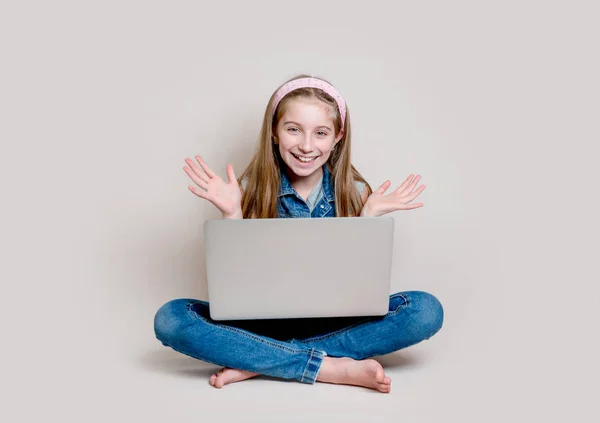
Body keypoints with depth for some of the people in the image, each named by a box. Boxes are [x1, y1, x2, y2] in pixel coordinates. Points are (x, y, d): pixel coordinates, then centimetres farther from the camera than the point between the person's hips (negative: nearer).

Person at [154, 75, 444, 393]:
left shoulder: (354, 192, -3)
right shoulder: (251, 188, -5)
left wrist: (368, 217, -12)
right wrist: (231, 213, -16)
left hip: (333, 323, 1)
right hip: (262, 320, 0)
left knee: (426, 310, -25)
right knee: (170, 319, -26)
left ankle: (258, 363, -23)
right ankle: (335, 367, -25)